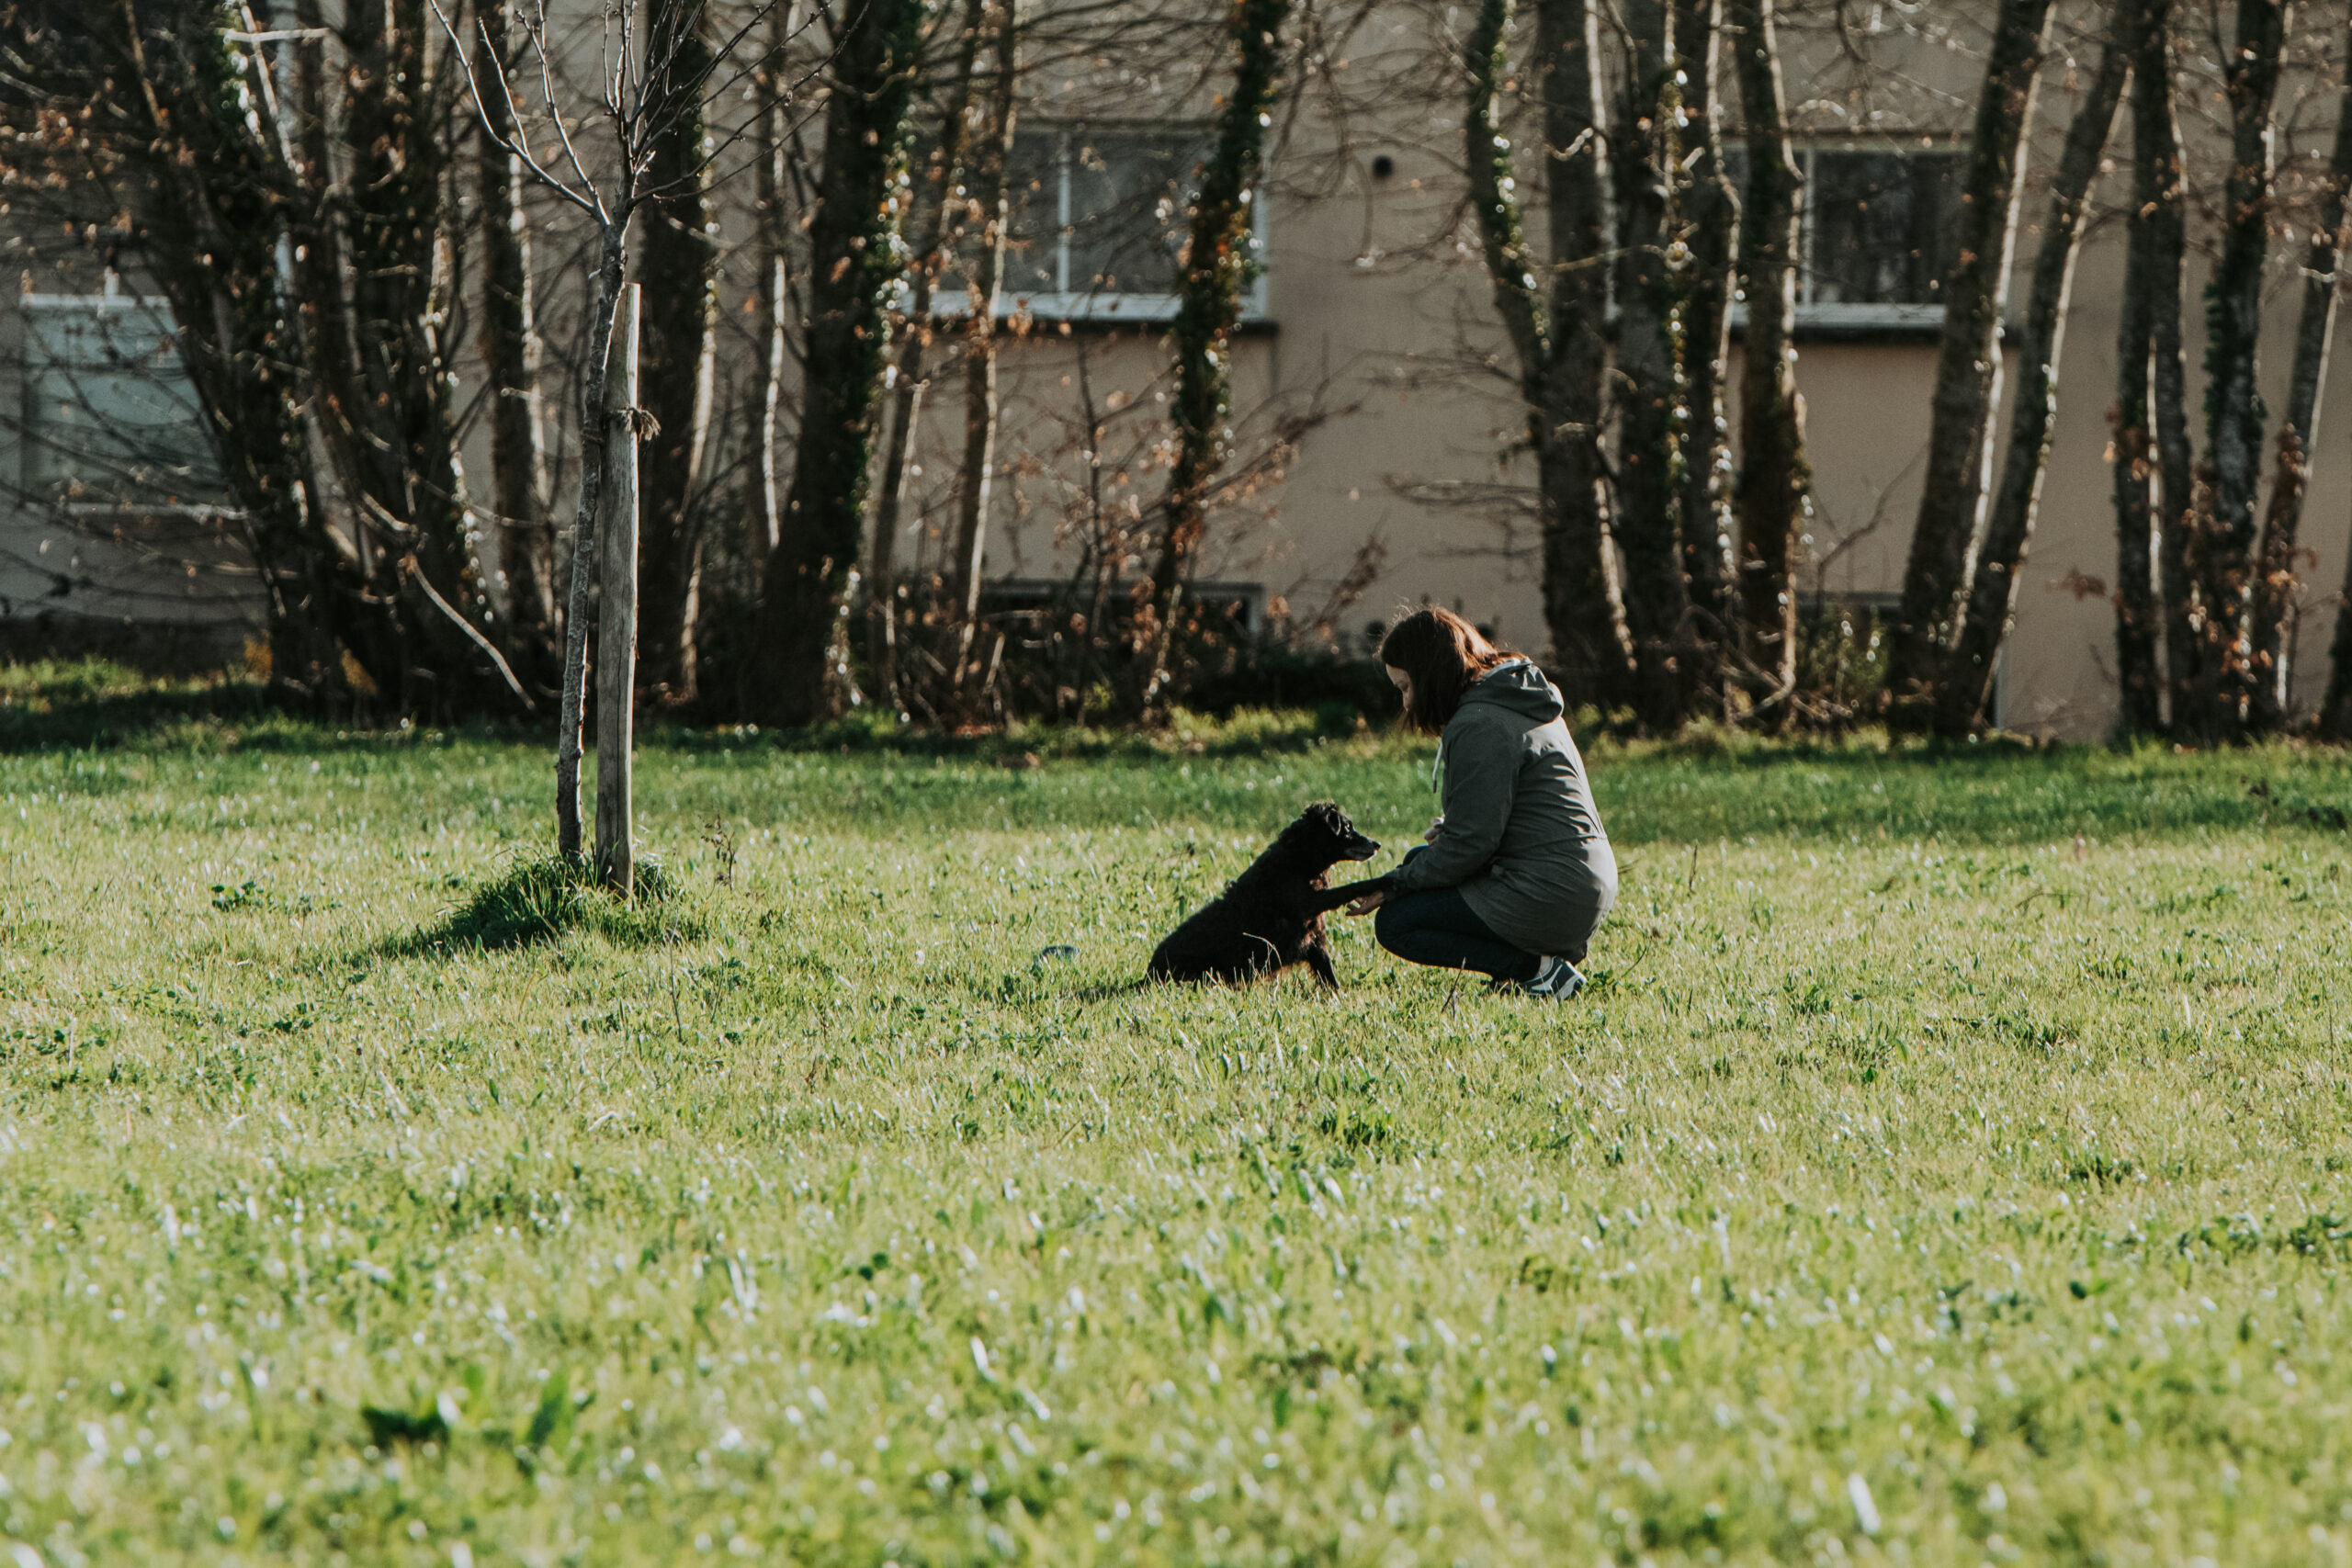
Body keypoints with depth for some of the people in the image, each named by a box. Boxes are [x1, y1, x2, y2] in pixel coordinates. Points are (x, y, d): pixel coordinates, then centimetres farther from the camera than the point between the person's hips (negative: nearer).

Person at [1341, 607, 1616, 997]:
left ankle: (1538, 967, -11)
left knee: (1395, 924, -4)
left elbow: (1469, 845, -17)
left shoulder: (1479, 728, -16)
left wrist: (1396, 884, -5)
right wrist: (1447, 829, 7)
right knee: (1420, 859, 25)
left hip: (1551, 898, -10)